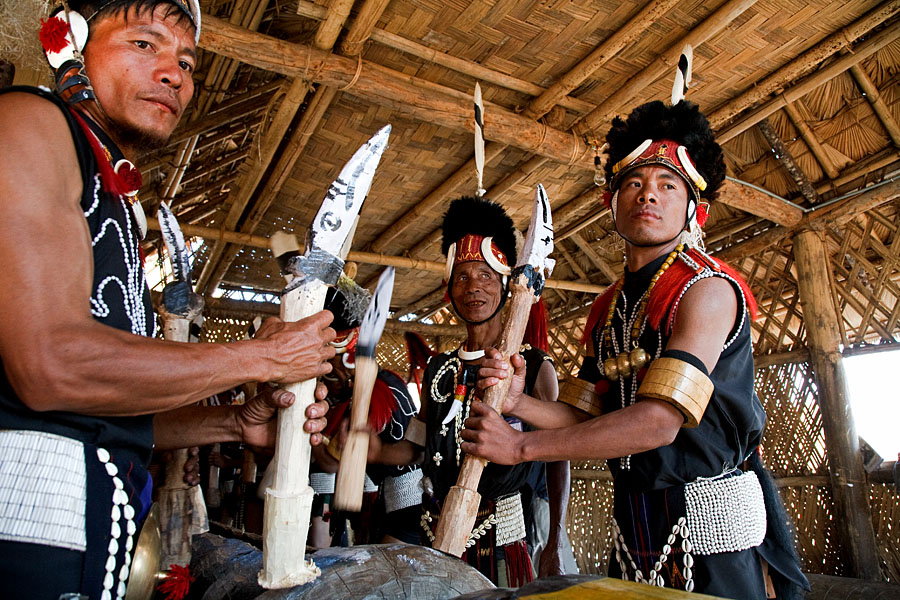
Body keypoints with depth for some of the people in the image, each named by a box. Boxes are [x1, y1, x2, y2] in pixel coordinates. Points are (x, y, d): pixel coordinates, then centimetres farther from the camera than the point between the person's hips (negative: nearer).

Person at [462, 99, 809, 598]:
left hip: (711, 520, -6)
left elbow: (660, 421, -25)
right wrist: (520, 403, -14)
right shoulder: (608, 309, 8)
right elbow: (588, 417, 7)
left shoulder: (708, 289, -15)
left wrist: (521, 445, -24)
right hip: (635, 524, 6)